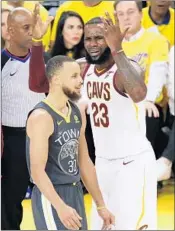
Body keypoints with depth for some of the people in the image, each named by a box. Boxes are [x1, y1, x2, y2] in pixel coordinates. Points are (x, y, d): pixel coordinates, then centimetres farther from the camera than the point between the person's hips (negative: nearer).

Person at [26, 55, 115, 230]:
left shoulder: (76, 113, 9)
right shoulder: (41, 117, -17)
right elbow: (37, 171, -23)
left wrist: (100, 205, 17)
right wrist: (60, 207, -34)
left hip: (75, 193, 9)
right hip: (51, 196, -9)